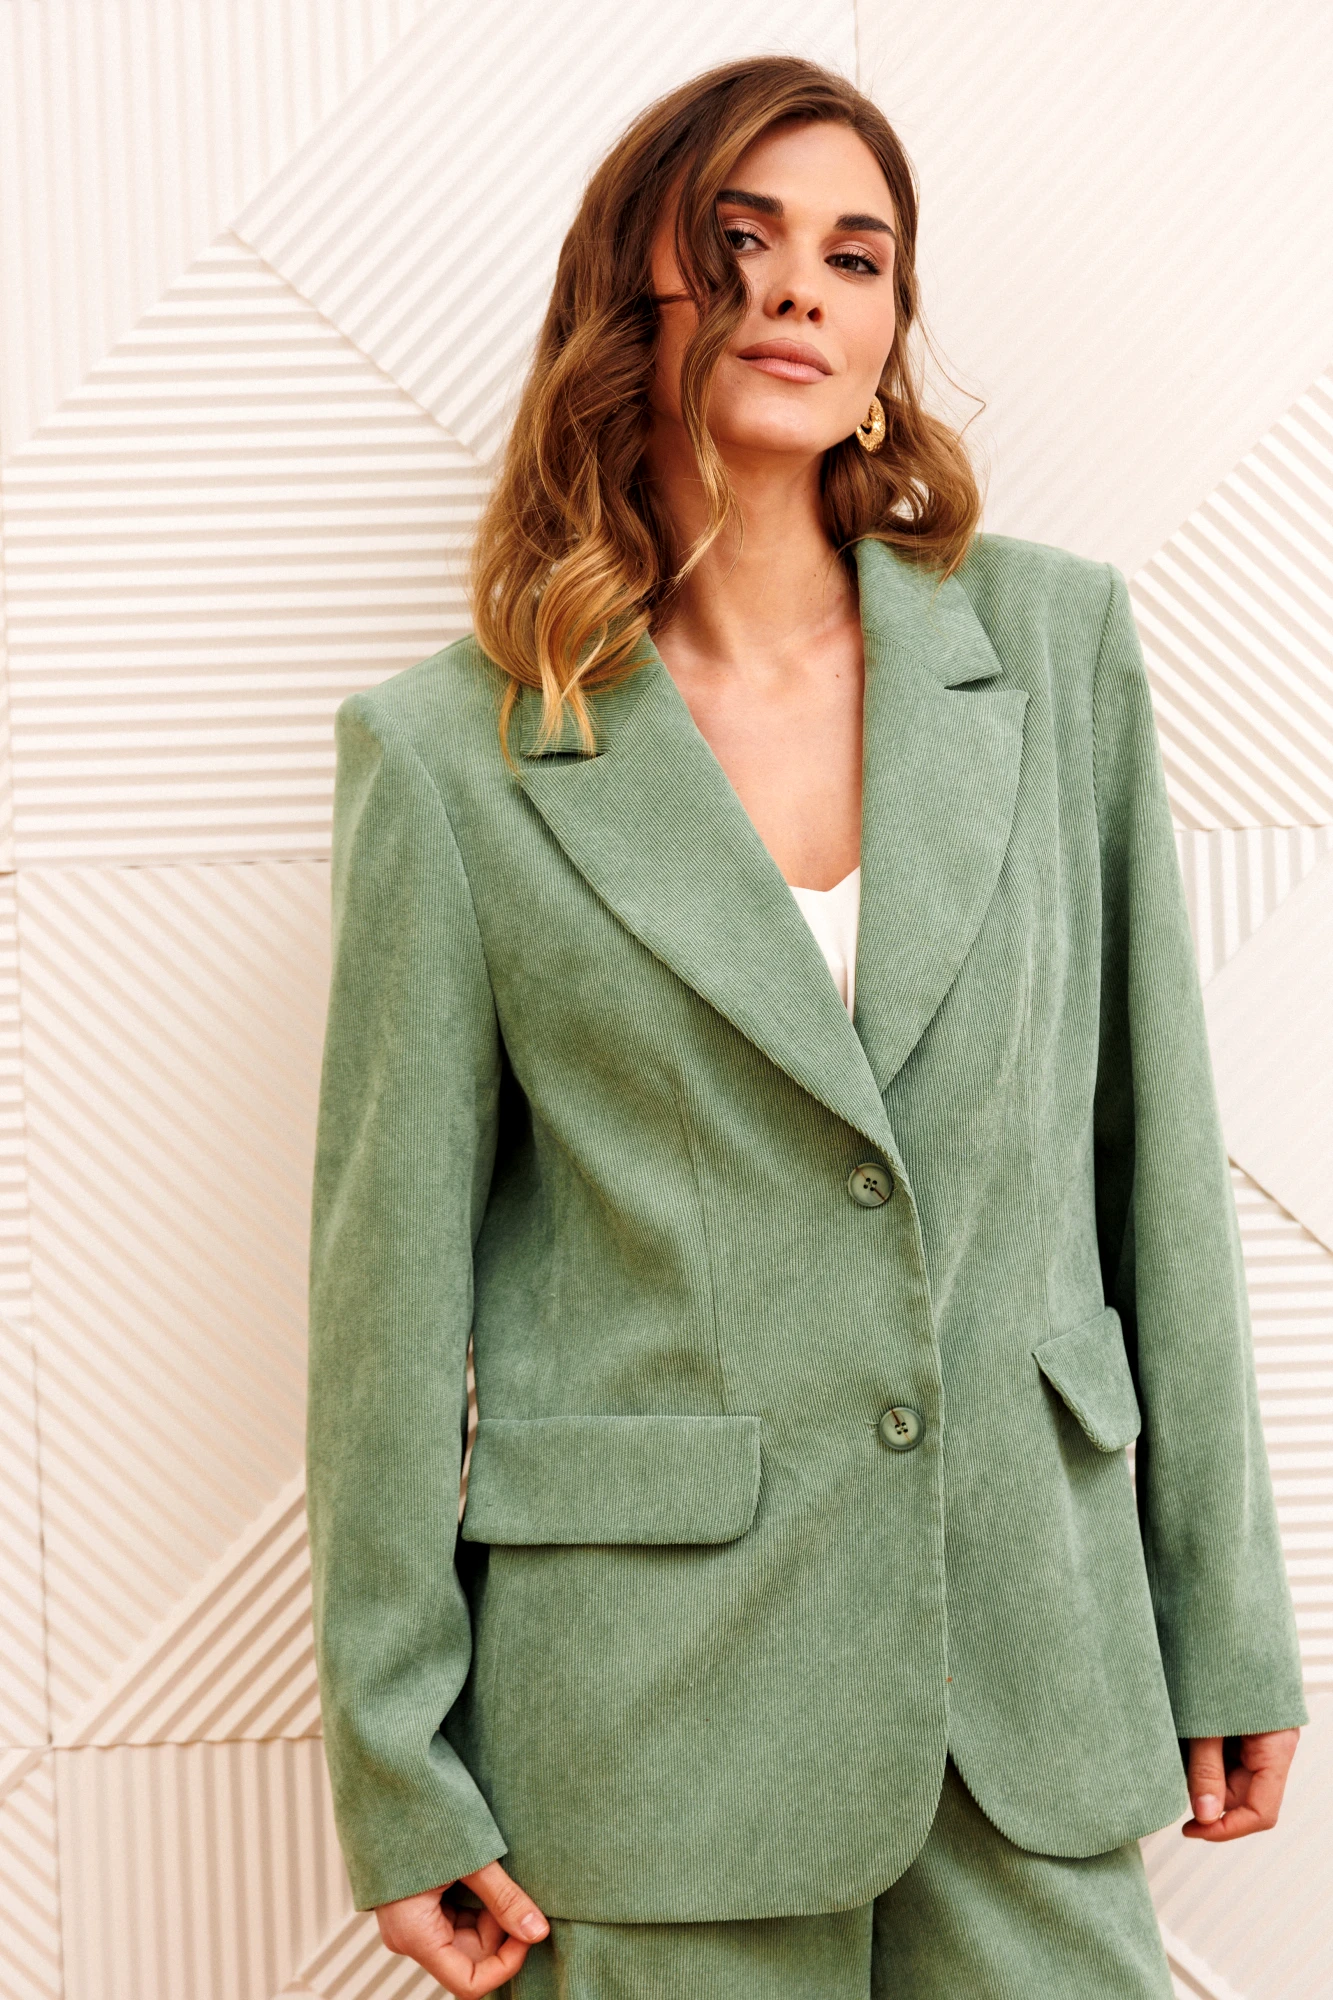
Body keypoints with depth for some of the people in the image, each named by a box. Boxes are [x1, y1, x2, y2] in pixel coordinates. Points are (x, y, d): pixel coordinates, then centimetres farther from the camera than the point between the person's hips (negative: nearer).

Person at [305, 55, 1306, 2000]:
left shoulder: (1052, 641, 3)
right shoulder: (454, 749, -4)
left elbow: (1156, 1140, 6)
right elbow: (394, 1260, -2)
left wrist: (1228, 1620, 7)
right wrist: (400, 1773, -2)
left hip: (1033, 1666, 3)